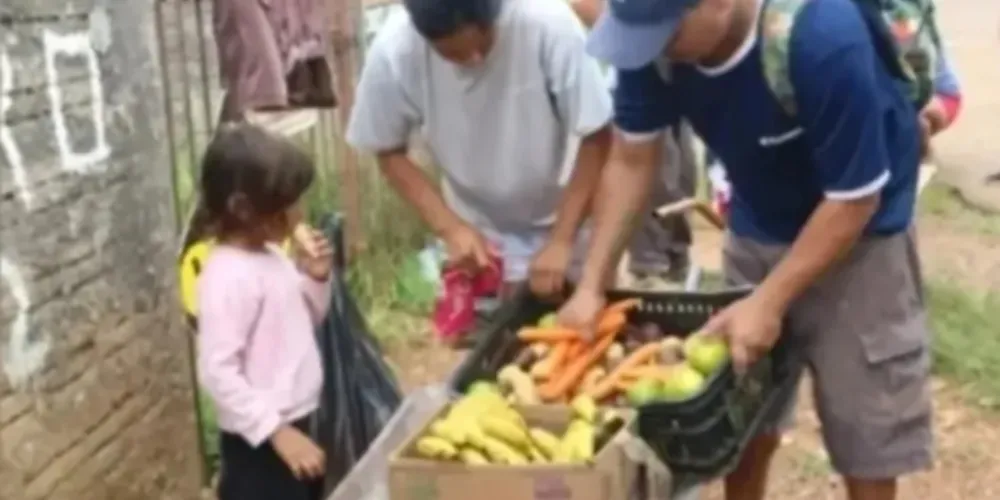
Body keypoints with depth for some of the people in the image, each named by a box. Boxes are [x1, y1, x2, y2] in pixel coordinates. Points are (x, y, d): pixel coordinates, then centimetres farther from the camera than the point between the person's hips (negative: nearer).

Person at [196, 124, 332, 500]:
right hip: (259, 442, -9)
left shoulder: (272, 256, 5)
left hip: (295, 425, 10)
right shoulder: (228, 276, -22)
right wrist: (277, 431, -26)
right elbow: (218, 371, -26)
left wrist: (315, 278, 0)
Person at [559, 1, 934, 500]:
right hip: (756, 234, 5)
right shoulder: (655, 40, -21)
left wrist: (769, 302, -25)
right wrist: (591, 284, -11)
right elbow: (630, 160, -7)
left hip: (857, 239, -4)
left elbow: (854, 198, -26)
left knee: (864, 440, 4)